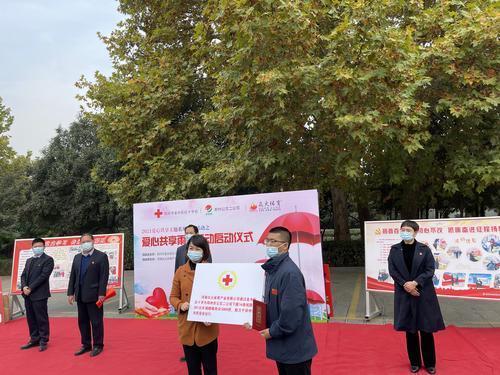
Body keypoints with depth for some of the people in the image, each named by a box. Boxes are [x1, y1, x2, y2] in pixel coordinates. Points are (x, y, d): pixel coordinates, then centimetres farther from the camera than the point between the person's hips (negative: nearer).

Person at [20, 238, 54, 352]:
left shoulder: (48, 259, -6)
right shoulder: (29, 260, 18)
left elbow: (43, 276, -14)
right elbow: (23, 275, 12)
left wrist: (30, 288, -16)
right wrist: (24, 287, -7)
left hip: (39, 294, -7)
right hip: (27, 295, 7)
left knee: (42, 319, -1)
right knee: (31, 318, 13)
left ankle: (43, 341, 9)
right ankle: (34, 339, 25)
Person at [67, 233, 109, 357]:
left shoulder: (101, 256, -6)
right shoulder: (77, 257, 13)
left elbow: (104, 276, -11)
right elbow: (72, 276, 13)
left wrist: (101, 294, -16)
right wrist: (70, 293, 7)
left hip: (94, 295, -6)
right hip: (80, 296, 6)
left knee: (96, 322, 1)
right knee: (82, 321, 13)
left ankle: (98, 346, 14)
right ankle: (86, 345, 26)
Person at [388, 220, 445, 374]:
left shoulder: (424, 249, -1)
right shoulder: (395, 249, 2)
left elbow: (430, 270, -5)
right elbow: (392, 270, -1)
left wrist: (415, 283, -17)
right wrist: (405, 285, -14)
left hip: (424, 294, -1)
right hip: (404, 294, 1)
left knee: (426, 329, 5)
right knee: (410, 329, 8)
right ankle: (415, 362, 23)